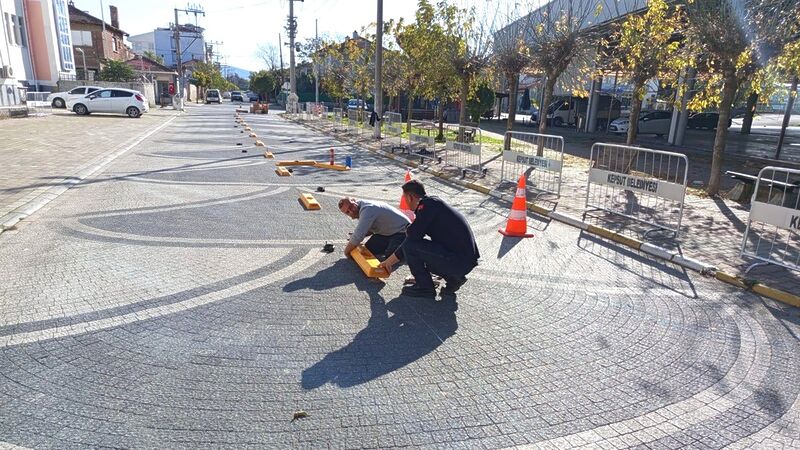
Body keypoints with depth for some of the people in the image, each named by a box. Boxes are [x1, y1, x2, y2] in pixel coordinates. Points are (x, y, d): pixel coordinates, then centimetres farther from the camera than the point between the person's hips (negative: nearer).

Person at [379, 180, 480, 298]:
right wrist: (390, 261, 29)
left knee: (410, 246, -10)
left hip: (459, 262, -10)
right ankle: (453, 278, 16)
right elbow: (413, 239, 23)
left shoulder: (428, 204, -11)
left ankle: (425, 287, 3)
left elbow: (412, 234, -20)